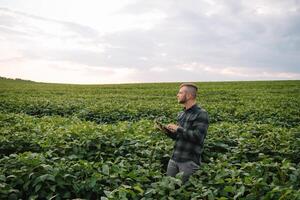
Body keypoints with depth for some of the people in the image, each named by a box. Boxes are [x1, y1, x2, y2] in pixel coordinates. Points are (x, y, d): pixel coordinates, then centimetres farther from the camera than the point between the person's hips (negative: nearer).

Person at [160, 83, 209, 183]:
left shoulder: (201, 114, -11)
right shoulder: (181, 114, 12)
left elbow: (198, 137, -22)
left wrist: (178, 129, -15)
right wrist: (167, 131, 1)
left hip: (190, 161, -7)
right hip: (174, 158, 7)